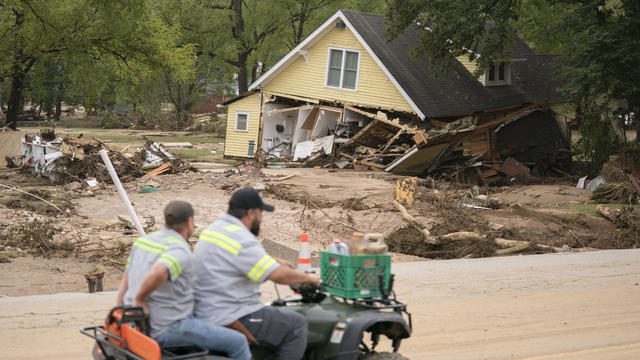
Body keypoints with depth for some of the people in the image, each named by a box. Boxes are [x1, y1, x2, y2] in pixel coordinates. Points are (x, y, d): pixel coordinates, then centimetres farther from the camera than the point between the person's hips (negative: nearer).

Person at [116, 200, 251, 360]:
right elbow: (157, 273, -41)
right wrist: (139, 299, -24)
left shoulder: (144, 241, 7)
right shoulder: (180, 251, -19)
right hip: (168, 329, -9)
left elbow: (123, 288, 12)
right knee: (238, 342, 0)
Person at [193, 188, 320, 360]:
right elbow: (279, 275, -24)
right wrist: (308, 278, -7)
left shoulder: (214, 228, 10)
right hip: (231, 319, -10)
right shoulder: (240, 239, -20)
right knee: (296, 324, -4)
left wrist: (275, 260, 30)